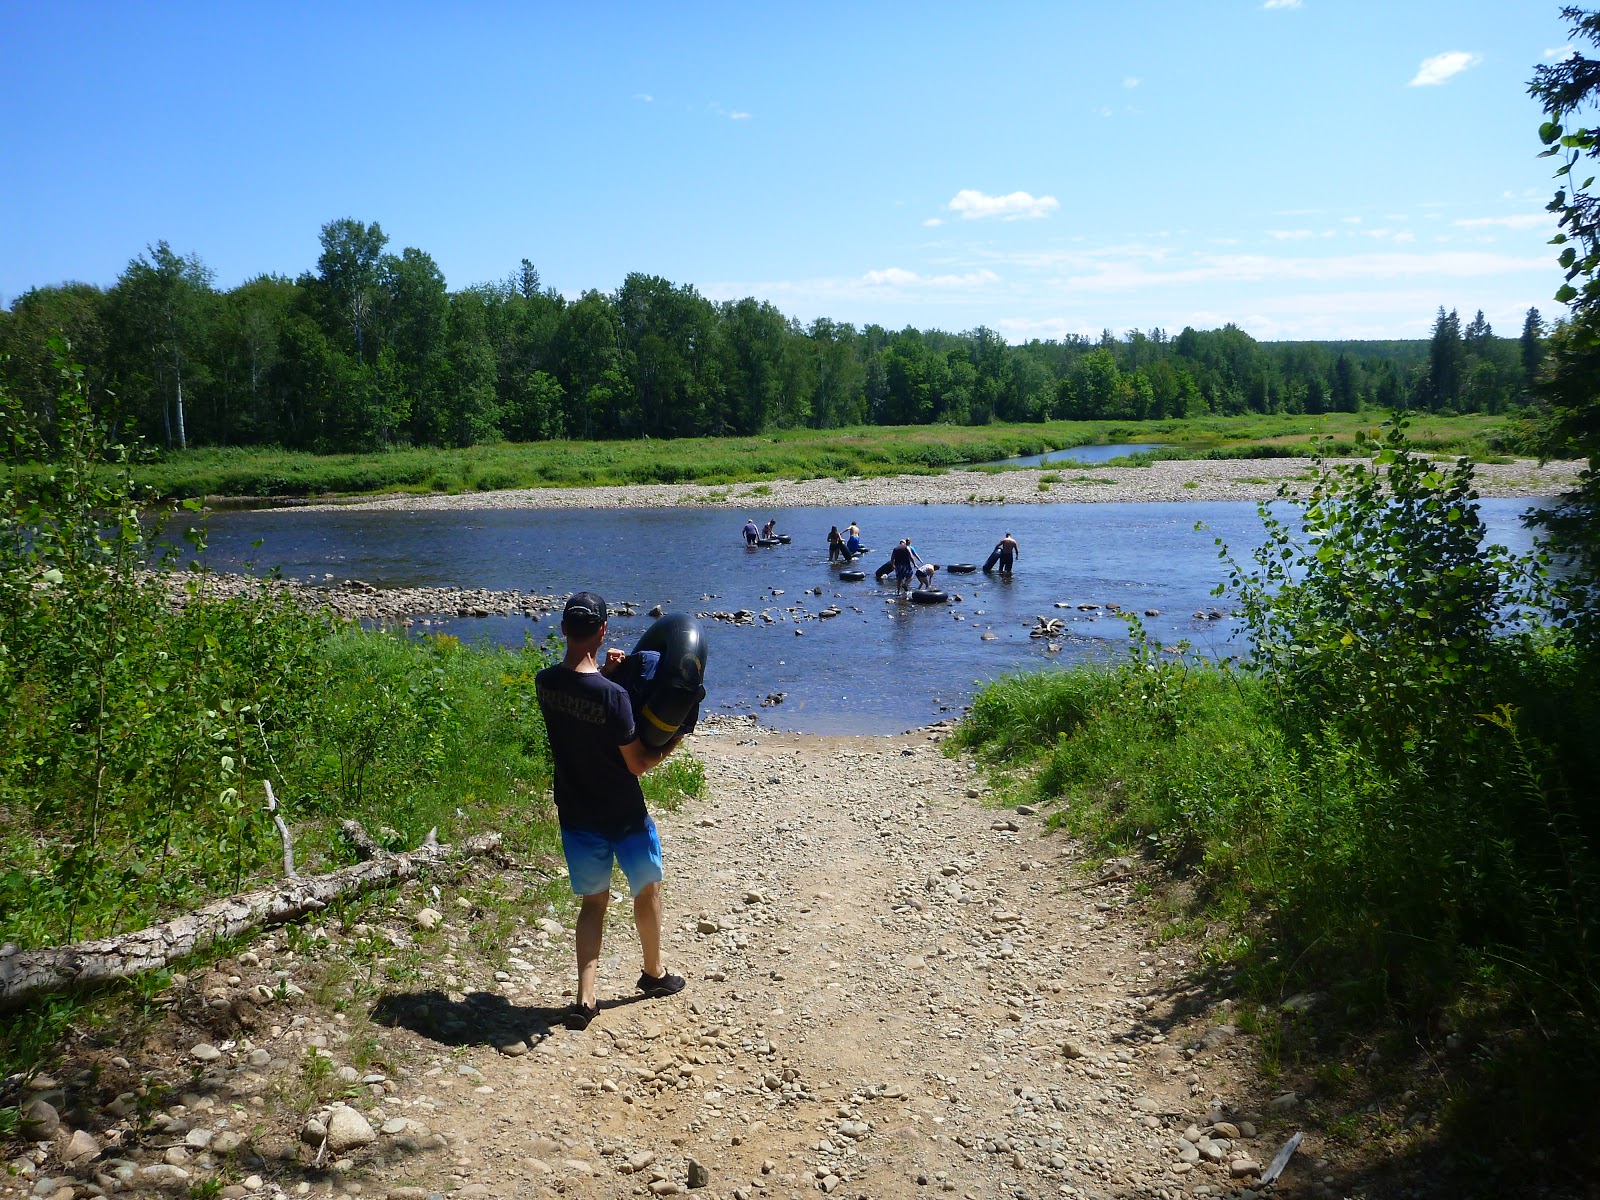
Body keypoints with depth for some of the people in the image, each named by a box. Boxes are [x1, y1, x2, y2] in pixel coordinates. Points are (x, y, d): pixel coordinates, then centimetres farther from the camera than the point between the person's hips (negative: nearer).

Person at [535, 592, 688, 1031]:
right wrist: (668, 747, -3)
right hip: (623, 817, -4)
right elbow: (637, 764, -18)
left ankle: (586, 997, 8)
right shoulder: (614, 696, -26)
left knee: (592, 900, 17)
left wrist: (603, 672, 4)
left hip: (576, 815, 5)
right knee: (647, 889, 20)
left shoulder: (544, 682, -8)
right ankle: (654, 972, 38)